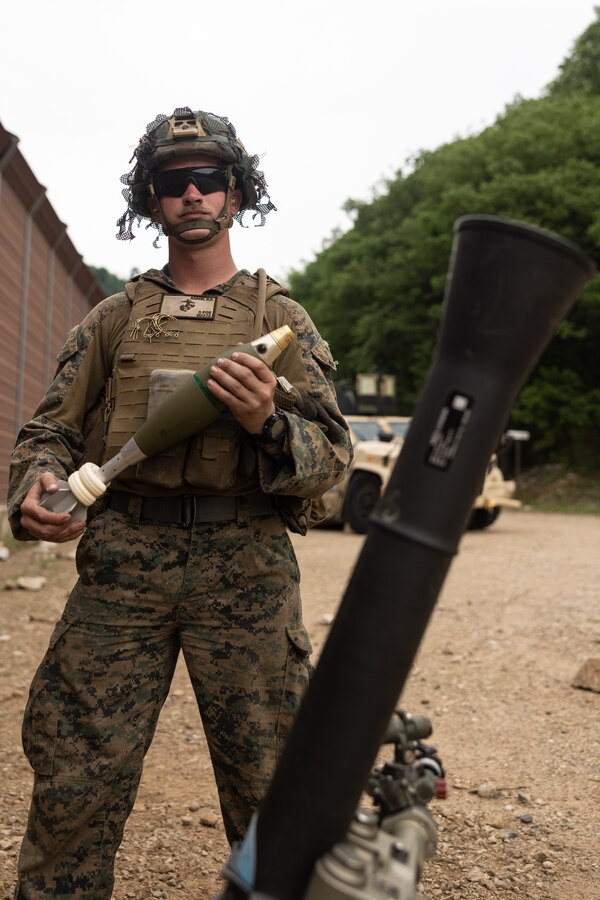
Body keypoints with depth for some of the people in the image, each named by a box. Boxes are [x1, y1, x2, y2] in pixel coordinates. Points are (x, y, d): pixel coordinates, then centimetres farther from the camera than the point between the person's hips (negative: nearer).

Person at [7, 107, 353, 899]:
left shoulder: (281, 317, 10)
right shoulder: (115, 318, 15)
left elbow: (331, 456, 4)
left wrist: (267, 423, -17)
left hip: (245, 565, -1)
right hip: (122, 558, 2)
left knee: (271, 786, 6)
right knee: (75, 777, 3)